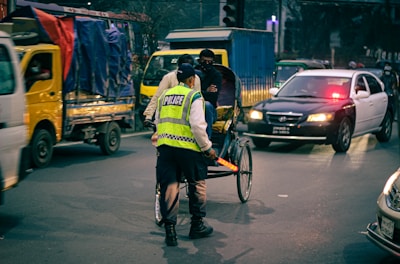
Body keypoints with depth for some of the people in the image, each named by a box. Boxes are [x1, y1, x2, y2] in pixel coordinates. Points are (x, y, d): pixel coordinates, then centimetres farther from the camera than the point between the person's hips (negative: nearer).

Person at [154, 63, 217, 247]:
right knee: (197, 185, 13)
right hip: (187, 148, -5)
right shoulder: (194, 96, -4)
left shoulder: (164, 95, 15)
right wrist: (207, 148, -5)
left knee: (169, 187, 7)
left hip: (164, 146, 5)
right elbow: (197, 125, -14)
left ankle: (169, 230, 4)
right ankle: (197, 226, 21)